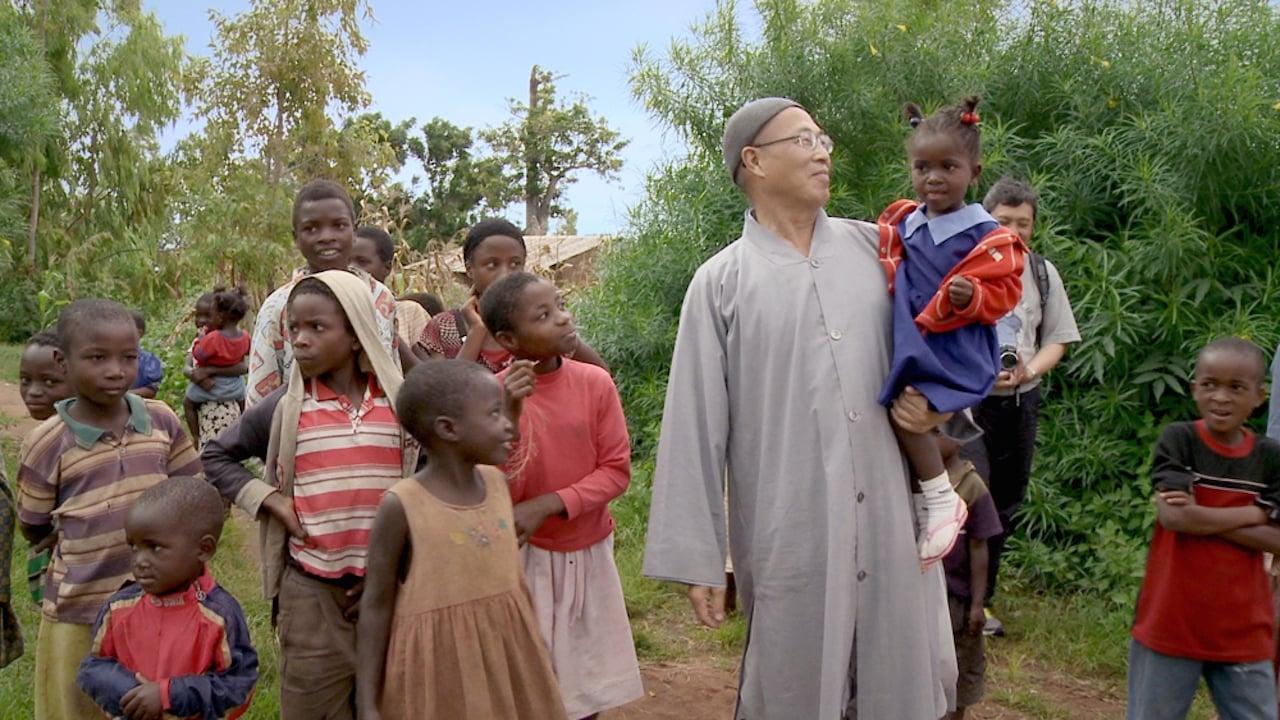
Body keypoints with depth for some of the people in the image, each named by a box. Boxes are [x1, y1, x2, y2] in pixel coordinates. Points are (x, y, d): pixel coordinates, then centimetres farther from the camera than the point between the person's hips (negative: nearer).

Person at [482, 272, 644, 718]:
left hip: (589, 553, 2)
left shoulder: (596, 383, -10)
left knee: (586, 681, 14)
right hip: (527, 557, -2)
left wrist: (549, 504, -18)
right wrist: (510, 417, -28)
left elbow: (617, 471, -7)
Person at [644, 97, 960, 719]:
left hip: (892, 517, 3)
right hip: (788, 533, -2)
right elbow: (695, 430, -3)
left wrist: (936, 401, -3)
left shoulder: (874, 247, 6)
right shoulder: (720, 283, -2)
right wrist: (696, 558, -5)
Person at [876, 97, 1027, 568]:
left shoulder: (987, 236, -8)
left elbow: (1003, 291, -8)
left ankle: (943, 500, -10)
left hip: (957, 349, -7)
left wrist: (971, 296, -26)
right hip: (910, 343, 8)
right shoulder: (902, 224, 9)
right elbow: (889, 274, 24)